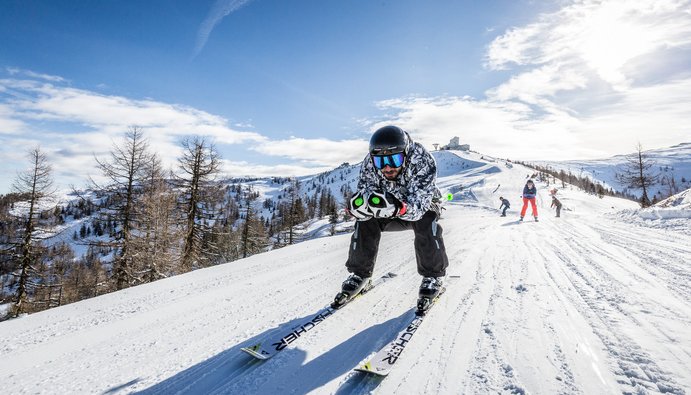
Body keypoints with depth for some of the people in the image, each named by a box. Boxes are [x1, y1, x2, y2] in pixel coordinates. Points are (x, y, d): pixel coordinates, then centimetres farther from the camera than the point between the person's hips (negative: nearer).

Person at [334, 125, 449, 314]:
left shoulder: (422, 160, -36)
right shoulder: (370, 164, -26)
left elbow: (418, 205, -42)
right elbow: (365, 194, -29)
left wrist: (398, 208, -63)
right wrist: (360, 204, -53)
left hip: (421, 205, -2)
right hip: (392, 213, 3)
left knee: (426, 223, -33)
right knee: (365, 222, -21)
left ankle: (433, 277, -13)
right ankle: (360, 275, -4)